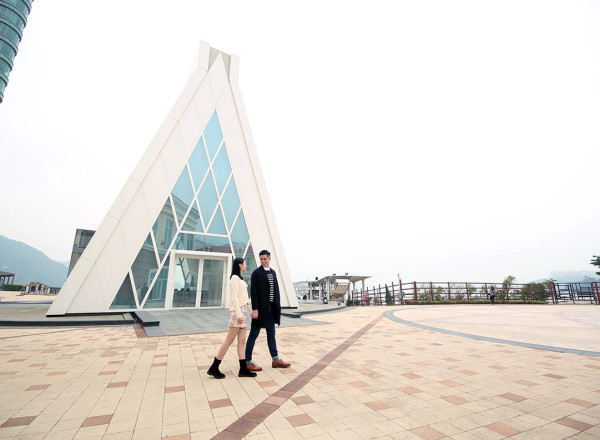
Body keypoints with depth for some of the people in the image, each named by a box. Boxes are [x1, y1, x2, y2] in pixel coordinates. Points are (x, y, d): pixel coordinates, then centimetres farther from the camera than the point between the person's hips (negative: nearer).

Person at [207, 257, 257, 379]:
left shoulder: (240, 279, 18)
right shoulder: (235, 278, -11)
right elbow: (234, 298, -17)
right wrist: (238, 314, -20)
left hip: (243, 311, 9)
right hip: (237, 311, -9)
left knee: (242, 341, 6)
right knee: (229, 340, -4)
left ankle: (243, 369, 9)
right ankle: (214, 368, 6)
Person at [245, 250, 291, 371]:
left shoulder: (273, 272, 11)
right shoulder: (256, 273, -10)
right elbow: (253, 292, -15)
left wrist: (277, 306, 11)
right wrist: (255, 309, -20)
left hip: (271, 308, 7)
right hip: (260, 308, -7)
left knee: (271, 334, 16)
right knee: (253, 335, 3)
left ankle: (276, 360, 27)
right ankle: (248, 362, 15)